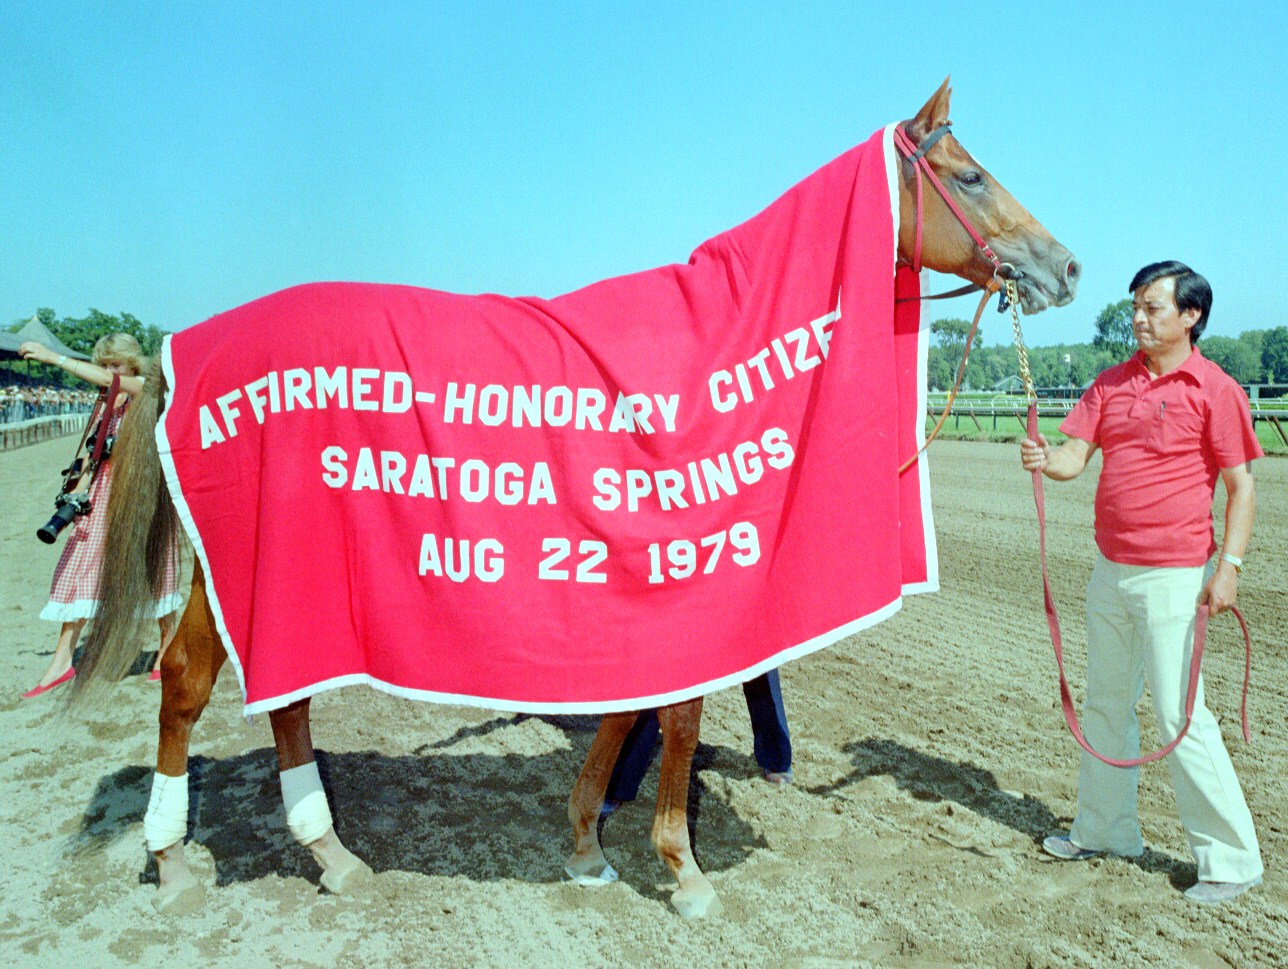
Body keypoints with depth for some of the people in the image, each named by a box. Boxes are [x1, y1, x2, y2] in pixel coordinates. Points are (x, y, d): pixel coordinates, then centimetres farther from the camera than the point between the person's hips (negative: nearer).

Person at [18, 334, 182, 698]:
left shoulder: (148, 390, -6)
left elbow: (107, 380, -24)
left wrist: (54, 357, -24)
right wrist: (77, 491, 2)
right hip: (104, 490, 6)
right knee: (79, 565, 2)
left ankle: (168, 649, 20)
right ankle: (63, 660, 7)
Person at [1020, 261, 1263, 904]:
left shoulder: (1214, 388, -6)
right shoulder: (1112, 384, 9)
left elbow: (1240, 486, -8)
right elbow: (1076, 455, 2)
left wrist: (1229, 564, -17)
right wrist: (1048, 460, -20)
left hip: (1174, 575, -6)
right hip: (1110, 570, 7)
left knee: (1179, 714, -3)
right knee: (1106, 705, 15)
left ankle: (1231, 857, 14)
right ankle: (1103, 830, 31)